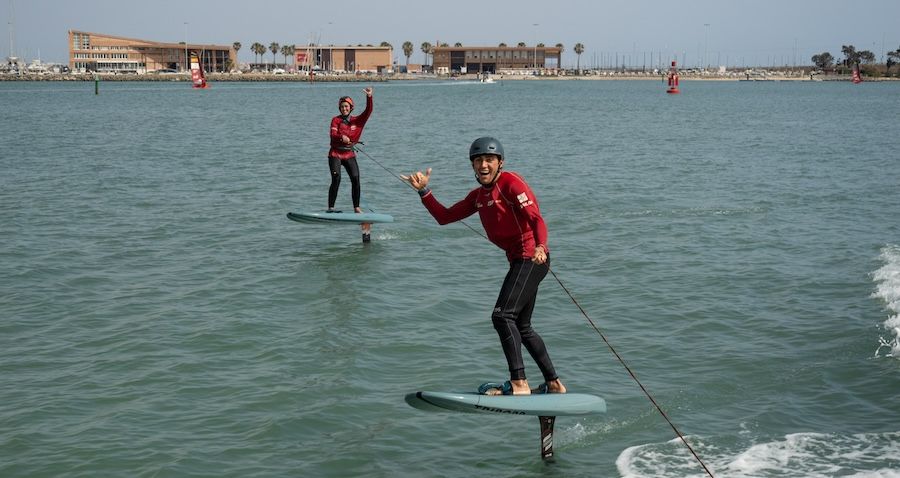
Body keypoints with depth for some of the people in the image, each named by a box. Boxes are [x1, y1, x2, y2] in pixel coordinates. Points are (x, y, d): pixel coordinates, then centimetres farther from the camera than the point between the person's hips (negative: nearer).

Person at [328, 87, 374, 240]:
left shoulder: (357, 121, 7)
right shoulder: (336, 120, 0)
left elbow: (368, 111, -7)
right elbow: (333, 135, -14)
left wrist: (369, 97, -21)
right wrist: (342, 137, -36)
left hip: (349, 154, 3)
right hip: (335, 154, -3)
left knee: (355, 179, -11)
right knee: (336, 179, -18)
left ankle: (356, 208, -4)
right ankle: (330, 207, -17)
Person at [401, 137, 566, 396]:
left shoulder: (510, 182, -10)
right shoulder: (478, 196, 16)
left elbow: (536, 218, -21)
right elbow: (444, 216, 16)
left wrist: (540, 246, -39)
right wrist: (423, 191, 6)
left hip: (531, 256, -10)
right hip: (519, 259, 10)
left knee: (502, 315, -18)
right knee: (521, 326, 16)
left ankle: (519, 385, -19)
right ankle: (554, 384, 24)